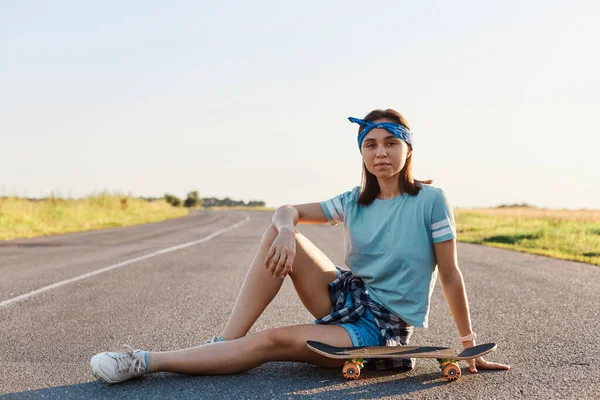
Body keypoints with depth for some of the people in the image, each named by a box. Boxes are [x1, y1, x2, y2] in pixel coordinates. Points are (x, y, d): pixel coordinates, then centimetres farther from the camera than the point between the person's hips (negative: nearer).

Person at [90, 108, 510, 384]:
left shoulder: (430, 200, -11)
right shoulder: (356, 202, 5)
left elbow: (450, 275, -8)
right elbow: (289, 210, 2)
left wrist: (471, 345, -7)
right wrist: (286, 230, -24)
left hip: (383, 328, -6)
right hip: (347, 298, 6)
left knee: (272, 341, -27)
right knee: (278, 234, -16)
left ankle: (146, 361, -24)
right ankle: (225, 341, -18)